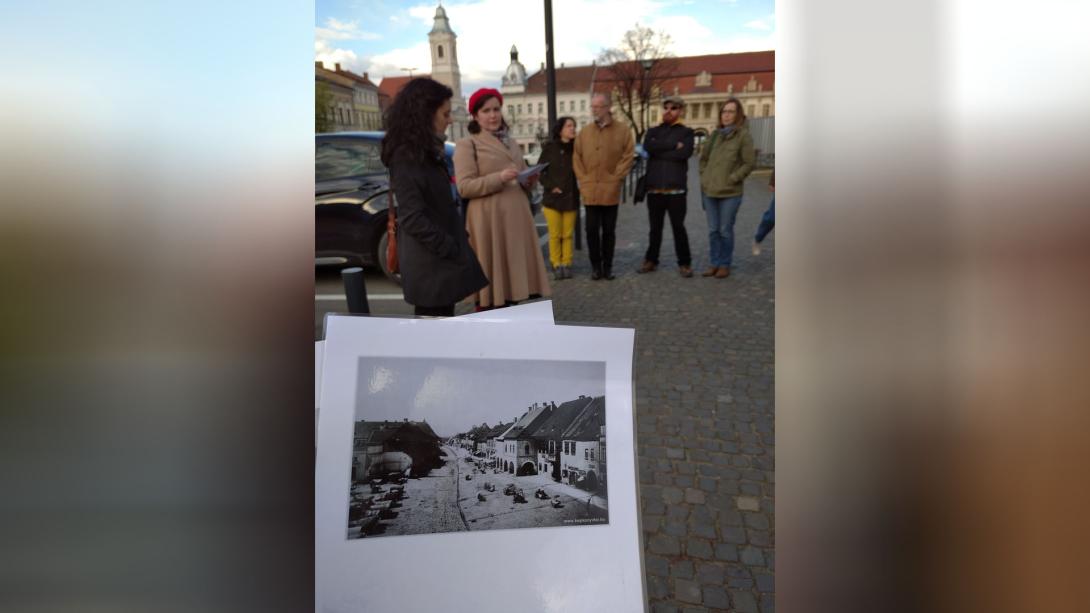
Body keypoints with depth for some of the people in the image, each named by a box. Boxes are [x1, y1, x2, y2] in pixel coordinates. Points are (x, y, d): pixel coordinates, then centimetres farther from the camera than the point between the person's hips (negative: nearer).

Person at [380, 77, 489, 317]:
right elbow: (412, 219, -24)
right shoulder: (406, 158, -17)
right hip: (429, 263, -10)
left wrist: (456, 247, 11)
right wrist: (453, 250, -19)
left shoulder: (423, 153, 13)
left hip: (439, 260, 10)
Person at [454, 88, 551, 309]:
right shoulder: (467, 144, -1)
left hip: (515, 218, 7)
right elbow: (464, 187, -10)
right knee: (491, 281, -8)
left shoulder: (509, 142, 21)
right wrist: (499, 178, -20)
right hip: (489, 221, -7)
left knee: (512, 276, 8)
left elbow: (522, 179, 28)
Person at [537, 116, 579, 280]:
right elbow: (540, 170, 2)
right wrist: (550, 186, -6)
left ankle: (566, 264, 15)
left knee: (568, 234, 5)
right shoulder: (550, 147, -1)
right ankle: (556, 265, 12)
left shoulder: (577, 148, 1)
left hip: (571, 198, 1)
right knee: (555, 235, 1)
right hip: (553, 198, -1)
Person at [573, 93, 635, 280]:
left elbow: (628, 155, -2)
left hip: (611, 191, -2)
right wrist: (583, 179, 0)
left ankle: (607, 266, 15)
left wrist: (616, 177, -8)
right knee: (592, 230, 4)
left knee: (609, 230, 6)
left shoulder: (622, 130, 0)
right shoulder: (584, 131, 7)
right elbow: (577, 157, 9)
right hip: (589, 191, 2)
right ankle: (596, 266, 13)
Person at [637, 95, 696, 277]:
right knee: (655, 227, 11)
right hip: (654, 187, 2)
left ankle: (684, 263, 10)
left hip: (676, 188, -2)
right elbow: (648, 147, -9)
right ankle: (651, 260, 22)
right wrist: (673, 145, -12)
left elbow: (685, 153, -13)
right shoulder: (653, 131, 14)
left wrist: (659, 151, -7)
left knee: (678, 227, 0)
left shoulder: (686, 132, 7)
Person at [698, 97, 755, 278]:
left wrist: (732, 179, -12)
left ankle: (725, 265, 13)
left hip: (730, 193, -5)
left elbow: (749, 163, -7)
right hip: (710, 192, 5)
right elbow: (703, 158, 21)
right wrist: (704, 178, 10)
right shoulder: (715, 134, 10)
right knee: (713, 230, 10)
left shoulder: (743, 135, -5)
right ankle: (714, 263, 20)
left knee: (725, 231, 1)